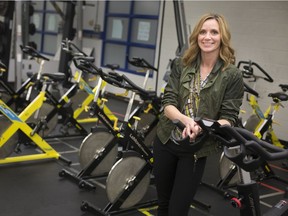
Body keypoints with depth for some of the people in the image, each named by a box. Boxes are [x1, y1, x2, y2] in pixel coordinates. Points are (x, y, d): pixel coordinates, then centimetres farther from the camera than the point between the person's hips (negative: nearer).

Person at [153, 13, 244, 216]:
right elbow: (168, 103, -7)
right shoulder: (181, 64, -3)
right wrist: (185, 119, -28)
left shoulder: (232, 75, -11)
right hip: (166, 141, 3)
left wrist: (204, 128, -30)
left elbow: (228, 118, -10)